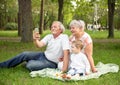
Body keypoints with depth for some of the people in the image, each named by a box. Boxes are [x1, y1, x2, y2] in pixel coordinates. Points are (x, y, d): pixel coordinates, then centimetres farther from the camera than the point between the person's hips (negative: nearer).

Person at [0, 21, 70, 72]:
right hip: (44, 55, 6)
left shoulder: (64, 37, -19)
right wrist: (35, 40, -36)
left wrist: (64, 69, -35)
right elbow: (40, 45, -12)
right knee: (25, 54, -7)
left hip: (51, 63, -6)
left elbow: (66, 53, -28)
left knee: (30, 65, -23)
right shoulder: (49, 36, 2)